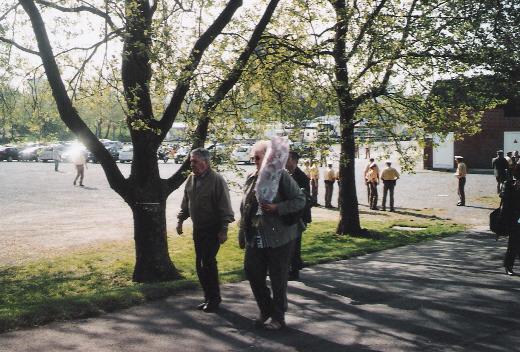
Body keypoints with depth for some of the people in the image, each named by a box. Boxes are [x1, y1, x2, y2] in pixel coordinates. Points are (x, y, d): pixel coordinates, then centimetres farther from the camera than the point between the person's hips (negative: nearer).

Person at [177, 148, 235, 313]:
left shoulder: (217, 180, -15)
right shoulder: (191, 179, 6)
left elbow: (225, 208, -16)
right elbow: (185, 203, 18)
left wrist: (223, 229, -18)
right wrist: (180, 220, 16)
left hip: (213, 230, -7)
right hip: (198, 229, 7)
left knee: (208, 263, -9)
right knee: (200, 264, 10)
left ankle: (214, 298, 6)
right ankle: (208, 297, 22)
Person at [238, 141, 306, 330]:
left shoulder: (282, 176, -9)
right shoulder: (251, 178, 10)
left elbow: (300, 200, -12)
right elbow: (244, 207, 16)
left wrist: (277, 208, -24)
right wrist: (242, 235, 15)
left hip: (279, 238, -6)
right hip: (255, 238, 6)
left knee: (278, 279, 4)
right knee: (252, 273, 10)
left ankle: (278, 317, 20)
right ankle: (266, 311, 30)